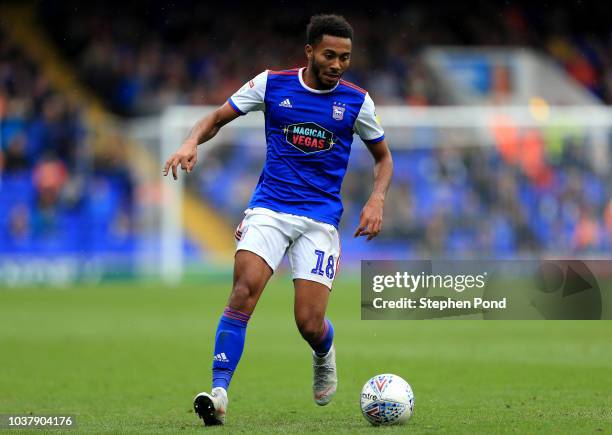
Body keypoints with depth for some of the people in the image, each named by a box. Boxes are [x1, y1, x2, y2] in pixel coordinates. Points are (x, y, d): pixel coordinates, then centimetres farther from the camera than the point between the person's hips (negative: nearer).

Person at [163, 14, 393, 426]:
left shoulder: (356, 100, 2)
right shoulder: (272, 84, 0)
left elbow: (383, 156, 15)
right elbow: (217, 118, 8)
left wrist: (377, 199, -3)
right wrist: (192, 142, -14)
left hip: (321, 217, 0)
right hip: (269, 208, 0)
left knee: (309, 324, -7)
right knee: (245, 290, -25)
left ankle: (324, 356, 32)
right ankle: (219, 393, -26)